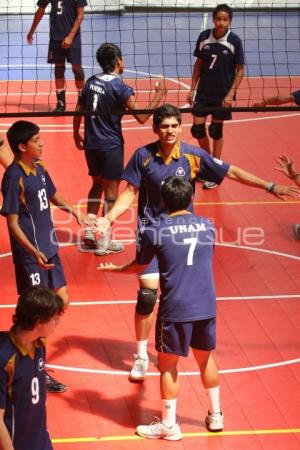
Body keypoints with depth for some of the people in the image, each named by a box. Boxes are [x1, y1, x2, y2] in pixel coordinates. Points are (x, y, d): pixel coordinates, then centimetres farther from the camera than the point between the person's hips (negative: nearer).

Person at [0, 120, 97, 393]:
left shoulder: (39, 168, 5)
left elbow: (52, 196, 24)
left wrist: (72, 210, 5)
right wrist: (34, 252, -29)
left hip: (49, 249, 8)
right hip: (30, 255, -8)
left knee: (62, 301, 15)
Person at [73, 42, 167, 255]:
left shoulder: (91, 82, 2)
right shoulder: (119, 87, -16)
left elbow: (79, 111, 11)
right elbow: (142, 117, -19)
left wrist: (76, 134, 26)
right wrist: (159, 95, -9)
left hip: (91, 143, 6)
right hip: (111, 145, -6)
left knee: (97, 184, 22)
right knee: (111, 190, 3)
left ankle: (89, 233, 21)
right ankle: (104, 241, 5)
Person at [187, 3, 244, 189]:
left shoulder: (234, 41, -12)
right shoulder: (204, 37, -4)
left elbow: (240, 70, -6)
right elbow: (198, 64, 7)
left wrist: (231, 94, -14)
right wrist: (192, 88, 5)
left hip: (223, 94, -3)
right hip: (203, 91, 3)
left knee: (216, 131, 4)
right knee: (197, 129, 2)